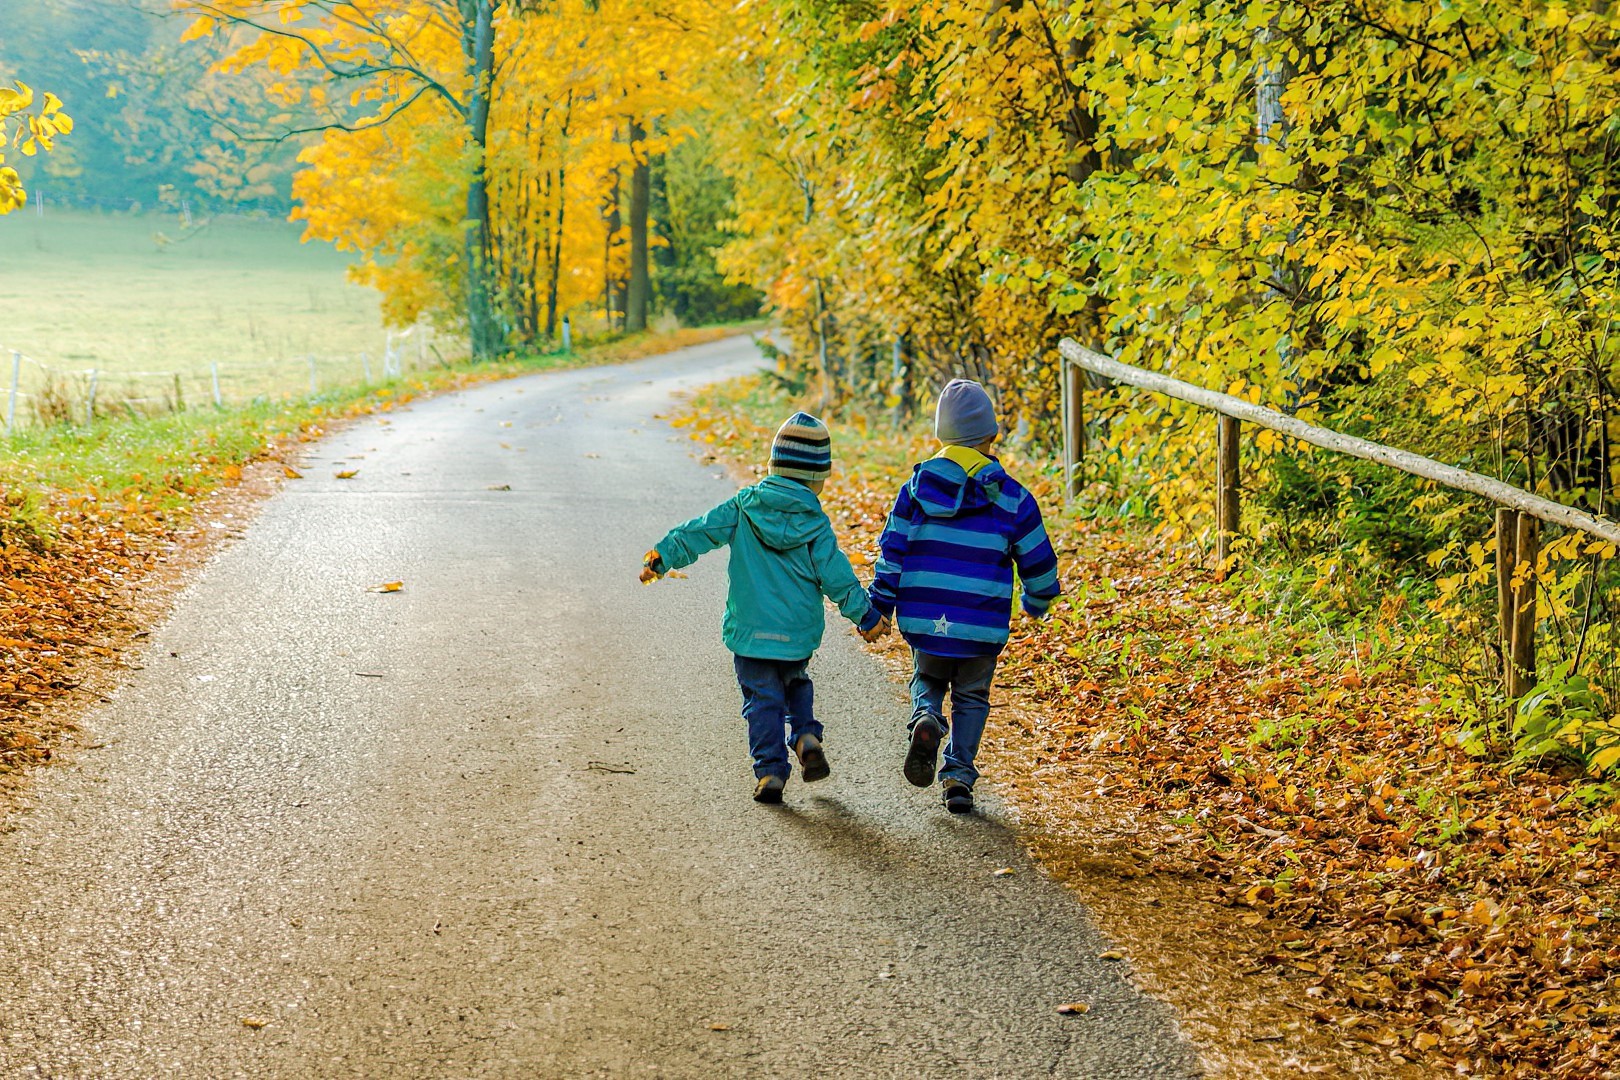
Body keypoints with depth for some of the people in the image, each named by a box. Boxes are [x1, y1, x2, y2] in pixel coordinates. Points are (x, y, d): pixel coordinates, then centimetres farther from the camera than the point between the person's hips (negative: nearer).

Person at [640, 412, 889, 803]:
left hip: (750, 629, 0)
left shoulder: (744, 506, -4)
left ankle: (770, 771, 1)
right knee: (797, 684, 25)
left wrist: (661, 557, 10)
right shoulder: (815, 524, -7)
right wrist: (866, 616, 5)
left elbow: (700, 533, -1)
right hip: (798, 632, 0)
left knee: (763, 699, 6)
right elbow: (836, 577, -5)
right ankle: (807, 738, 4)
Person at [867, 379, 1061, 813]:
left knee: (927, 679, 21)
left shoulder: (917, 487, 0)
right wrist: (1037, 601, 23)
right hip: (982, 625, -1)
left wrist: (879, 609, 8)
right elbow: (1038, 562, 4)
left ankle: (926, 720, -10)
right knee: (971, 697, 15)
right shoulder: (1010, 496, -2)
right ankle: (958, 776, 7)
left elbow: (892, 553, 0)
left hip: (923, 620, 1)